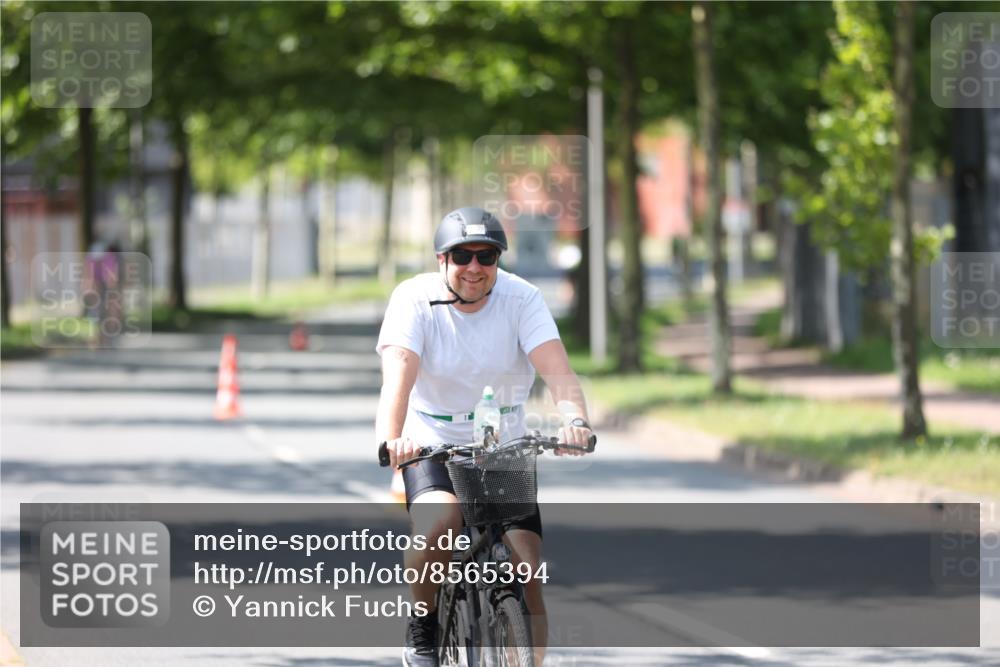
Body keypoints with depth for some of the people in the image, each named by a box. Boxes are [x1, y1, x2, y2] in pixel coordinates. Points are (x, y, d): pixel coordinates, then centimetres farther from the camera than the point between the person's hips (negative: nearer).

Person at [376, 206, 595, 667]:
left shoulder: (521, 298, -10)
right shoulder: (415, 298, -13)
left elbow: (556, 368, -23)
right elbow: (399, 373, -28)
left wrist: (575, 421, -44)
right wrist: (389, 438, -47)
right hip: (432, 447, -2)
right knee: (440, 525, -33)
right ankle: (422, 627, -7)